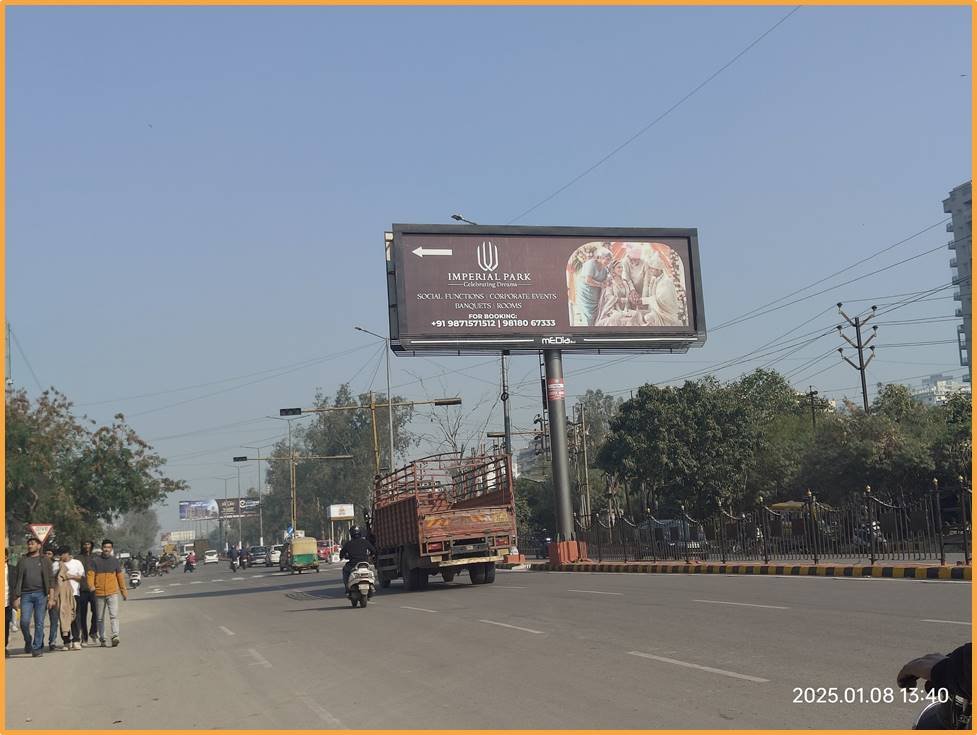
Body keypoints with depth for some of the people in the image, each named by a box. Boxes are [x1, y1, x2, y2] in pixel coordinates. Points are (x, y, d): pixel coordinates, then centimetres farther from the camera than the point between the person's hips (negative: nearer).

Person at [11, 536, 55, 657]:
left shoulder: (44, 560, 9)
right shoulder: (22, 561, 13)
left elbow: (51, 580, 5)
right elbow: (17, 580, 12)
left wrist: (51, 597, -5)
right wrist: (16, 598, 3)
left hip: (41, 594, -1)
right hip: (26, 595, 1)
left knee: (39, 622, -3)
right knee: (24, 621, -9)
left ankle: (37, 648, 4)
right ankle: (28, 642, 16)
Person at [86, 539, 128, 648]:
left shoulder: (115, 561, 9)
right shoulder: (95, 561, 4)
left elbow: (120, 576, 14)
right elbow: (90, 574, -3)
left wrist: (124, 591, 15)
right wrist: (91, 585, -22)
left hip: (112, 593, 0)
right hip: (99, 594, 0)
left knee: (114, 615, -14)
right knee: (100, 618, 8)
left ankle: (115, 636, -20)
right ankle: (102, 639, 16)